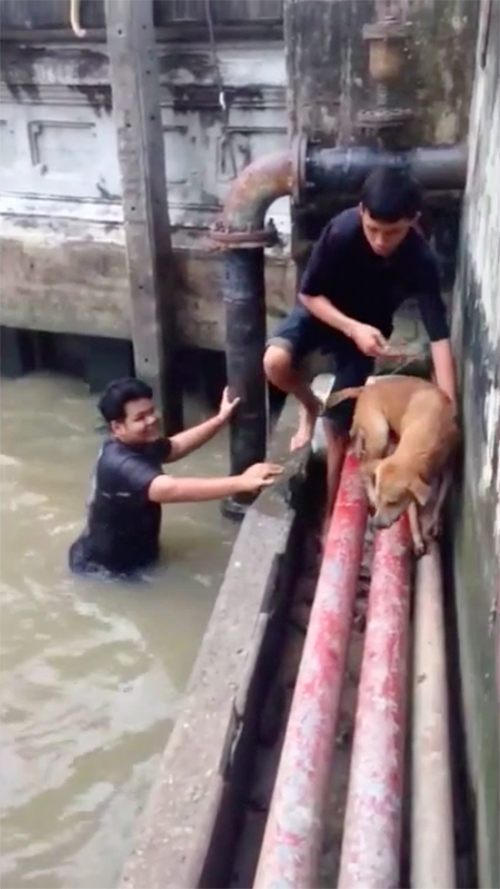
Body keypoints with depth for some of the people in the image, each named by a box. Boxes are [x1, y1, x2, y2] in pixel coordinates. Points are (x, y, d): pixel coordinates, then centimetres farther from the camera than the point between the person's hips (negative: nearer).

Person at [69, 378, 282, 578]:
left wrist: (220, 419, 3)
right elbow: (171, 489, -49)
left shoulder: (139, 445, -4)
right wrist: (240, 483, -56)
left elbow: (176, 446, 15)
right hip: (104, 566, -9)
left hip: (133, 554, 9)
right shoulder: (120, 464, -34)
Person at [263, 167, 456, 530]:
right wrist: (352, 328, -35)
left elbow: (440, 335, -32)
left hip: (369, 326, 0)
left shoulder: (421, 261, -30)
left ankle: (331, 513, 19)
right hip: (322, 310, 0)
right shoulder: (341, 231, -32)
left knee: (339, 427, -1)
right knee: (276, 362, -31)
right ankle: (310, 407, 4)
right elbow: (309, 294, -20)